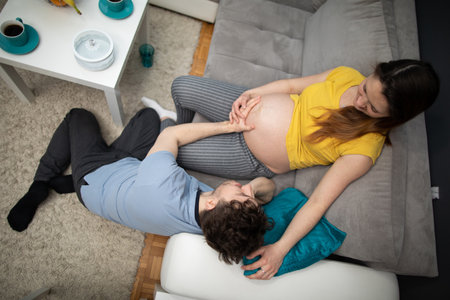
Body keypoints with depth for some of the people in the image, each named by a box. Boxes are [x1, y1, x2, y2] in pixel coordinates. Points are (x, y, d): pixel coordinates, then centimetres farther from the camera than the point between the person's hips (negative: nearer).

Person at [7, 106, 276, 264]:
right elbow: (268, 186, -17)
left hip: (93, 173, -3)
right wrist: (254, 189, -38)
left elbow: (172, 134, -29)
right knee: (148, 114, 18)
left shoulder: (163, 182, -51)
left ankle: (40, 188, 17)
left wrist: (228, 126, -27)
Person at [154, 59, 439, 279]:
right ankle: (179, 127, 46)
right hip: (248, 108, 5)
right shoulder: (347, 75, -12)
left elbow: (319, 202, -23)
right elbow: (291, 84, 2)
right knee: (181, 86, 9)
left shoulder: (364, 148, -25)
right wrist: (251, 93, -13)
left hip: (252, 158, -4)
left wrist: (280, 249, -27)